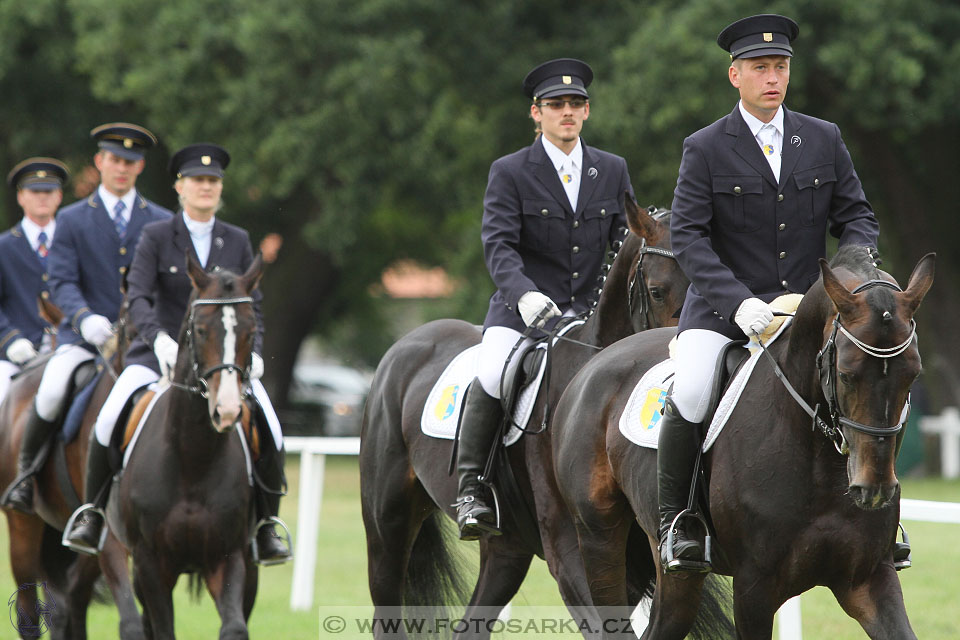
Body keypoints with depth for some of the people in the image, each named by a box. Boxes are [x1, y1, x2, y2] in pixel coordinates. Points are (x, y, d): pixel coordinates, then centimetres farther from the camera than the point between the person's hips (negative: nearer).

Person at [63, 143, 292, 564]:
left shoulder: (238, 242, 10)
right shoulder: (155, 237, 2)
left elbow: (253, 305, 10)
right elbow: (137, 296, -10)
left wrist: (253, 351, -8)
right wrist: (159, 338, -28)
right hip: (161, 352, -2)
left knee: (269, 431, -18)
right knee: (109, 419, -24)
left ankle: (267, 528, -3)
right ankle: (92, 513, -5)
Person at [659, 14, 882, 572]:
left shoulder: (825, 139, 8)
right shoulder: (705, 149, -2)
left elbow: (856, 216, 10)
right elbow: (688, 236, -8)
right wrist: (737, 301, -22)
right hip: (724, 309, -3)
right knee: (691, 390, -29)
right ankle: (675, 520, -9)